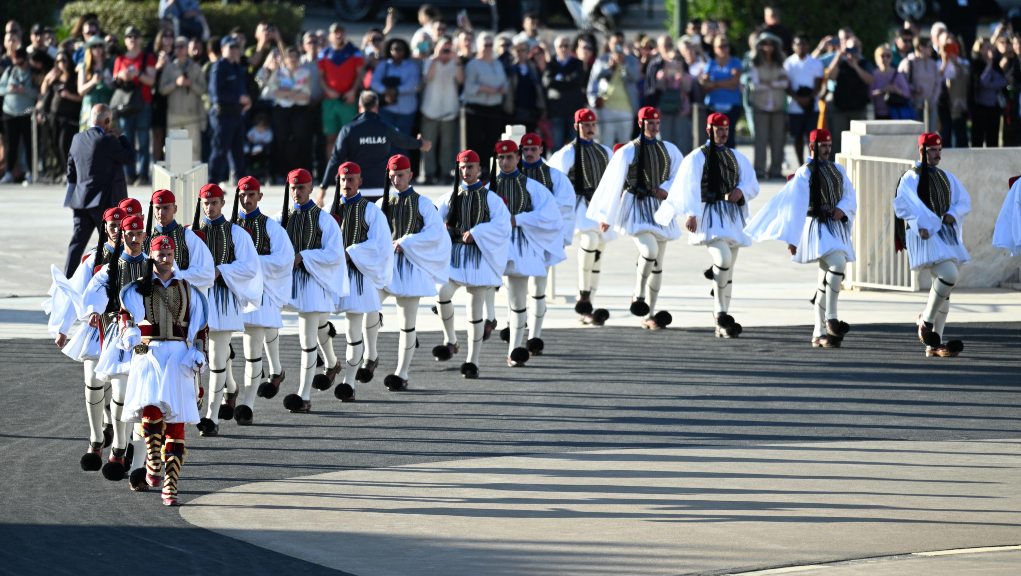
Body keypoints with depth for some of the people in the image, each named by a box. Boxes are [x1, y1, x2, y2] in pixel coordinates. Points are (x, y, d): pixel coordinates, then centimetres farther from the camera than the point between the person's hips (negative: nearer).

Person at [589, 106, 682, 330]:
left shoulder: (669, 150, 7)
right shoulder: (628, 151, -6)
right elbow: (612, 183, -3)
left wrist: (666, 189, -8)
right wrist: (606, 216, 0)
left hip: (659, 209, 5)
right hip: (636, 207, -5)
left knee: (658, 263, 6)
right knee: (649, 250, -27)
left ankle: (650, 316, 12)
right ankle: (638, 295, -4)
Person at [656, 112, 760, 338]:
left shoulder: (736, 157, 15)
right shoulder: (697, 157, -2)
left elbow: (752, 184, 15)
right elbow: (687, 186, -10)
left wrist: (740, 191, -7)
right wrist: (690, 214, -21)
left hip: (733, 217, 6)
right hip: (710, 215, -6)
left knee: (728, 269, 8)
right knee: (724, 259, -26)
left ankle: (722, 324, 14)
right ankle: (722, 314, -15)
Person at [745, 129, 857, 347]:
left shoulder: (838, 170, 14)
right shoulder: (805, 173, -6)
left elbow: (850, 197, 11)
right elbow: (796, 206, -10)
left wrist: (842, 209, -12)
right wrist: (792, 238, -14)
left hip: (837, 229, 7)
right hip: (818, 228, -7)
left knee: (827, 281, 7)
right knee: (837, 263, -28)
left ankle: (819, 334, 12)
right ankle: (830, 319, -20)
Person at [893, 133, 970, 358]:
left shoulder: (947, 178, 16)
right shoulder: (911, 178, -4)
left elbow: (964, 201, 13)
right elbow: (903, 204, -14)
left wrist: (953, 214, -8)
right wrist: (920, 225, -24)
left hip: (947, 235, 8)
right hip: (925, 236, -8)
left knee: (943, 288, 7)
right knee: (949, 275, -26)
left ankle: (934, 343, 11)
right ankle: (926, 320, -8)